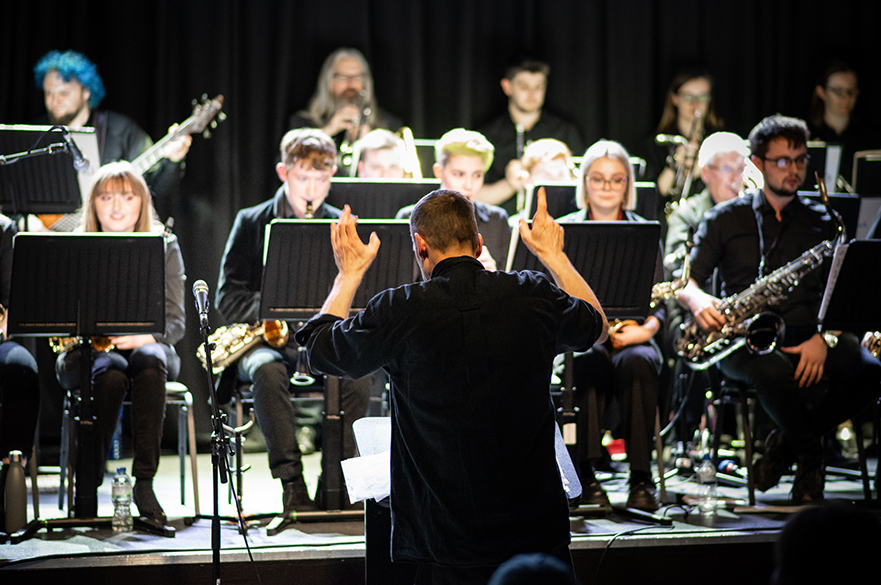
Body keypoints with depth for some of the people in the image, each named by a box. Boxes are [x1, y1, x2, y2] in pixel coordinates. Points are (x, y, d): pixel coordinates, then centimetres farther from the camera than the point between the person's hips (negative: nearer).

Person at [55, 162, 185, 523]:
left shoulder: (163, 246, 6)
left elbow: (175, 321, -1)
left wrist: (144, 336, -22)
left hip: (148, 347, 1)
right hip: (88, 353, -1)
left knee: (149, 359, -36)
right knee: (111, 371, -37)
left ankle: (144, 480, -38)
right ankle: (89, 478, -26)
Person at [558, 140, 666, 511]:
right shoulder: (563, 231, 12)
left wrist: (646, 328, -13)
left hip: (632, 336, 1)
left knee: (635, 362, -35)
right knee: (590, 361, -37)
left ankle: (641, 477, -32)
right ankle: (585, 473, -36)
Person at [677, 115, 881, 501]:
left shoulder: (822, 223, 15)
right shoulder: (724, 219, 11)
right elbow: (686, 281, 6)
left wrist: (824, 338, -12)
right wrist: (699, 301, -20)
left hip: (805, 337, 2)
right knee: (774, 372, -40)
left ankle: (785, 444, -10)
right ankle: (810, 457, -11)